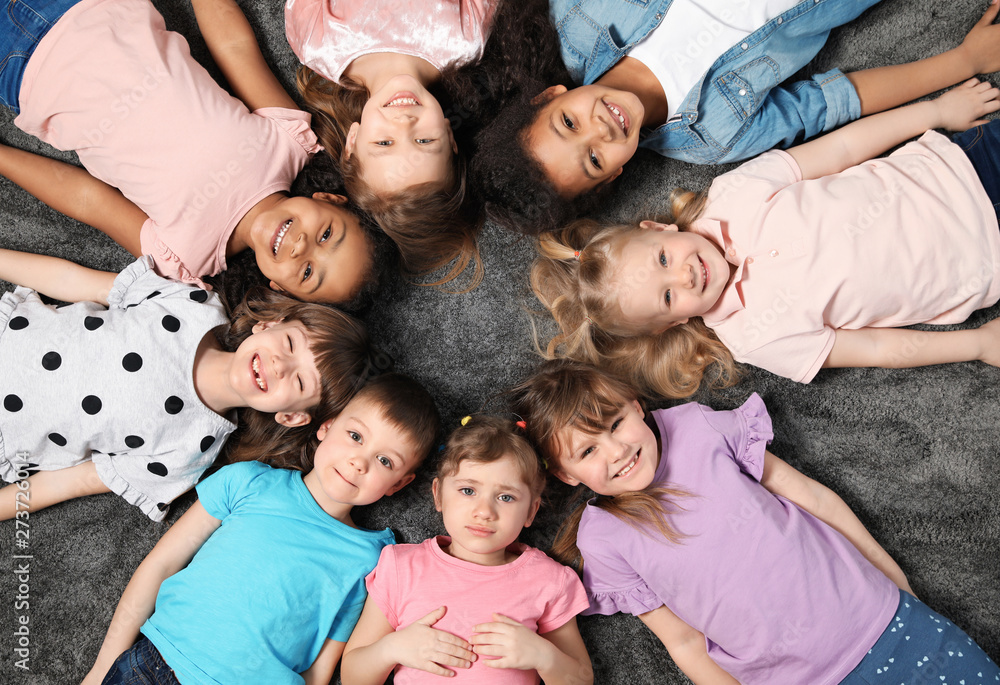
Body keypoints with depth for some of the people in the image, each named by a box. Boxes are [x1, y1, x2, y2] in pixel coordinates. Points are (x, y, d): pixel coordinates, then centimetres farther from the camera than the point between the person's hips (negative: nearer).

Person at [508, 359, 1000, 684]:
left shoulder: (697, 425, -5)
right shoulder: (601, 539, -7)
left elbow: (812, 496, 3)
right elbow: (683, 640, -1)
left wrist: (896, 579, 9)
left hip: (876, 616, 1)